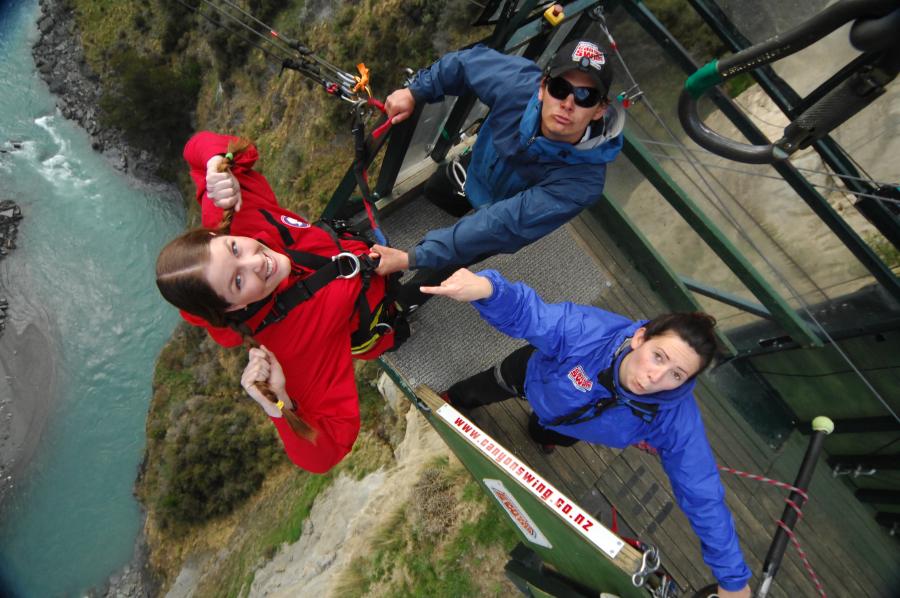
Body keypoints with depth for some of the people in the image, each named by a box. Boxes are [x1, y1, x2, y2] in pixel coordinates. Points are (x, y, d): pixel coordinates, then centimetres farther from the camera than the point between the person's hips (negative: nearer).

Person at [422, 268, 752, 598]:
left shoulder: (676, 420, -42)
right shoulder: (589, 331, -48)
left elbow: (703, 496, -33)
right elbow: (525, 313, -42)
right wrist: (487, 287, -66)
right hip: (534, 371, -1)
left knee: (543, 435, 36)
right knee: (478, 391, 29)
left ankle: (545, 432, 77)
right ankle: (449, 401, 67)